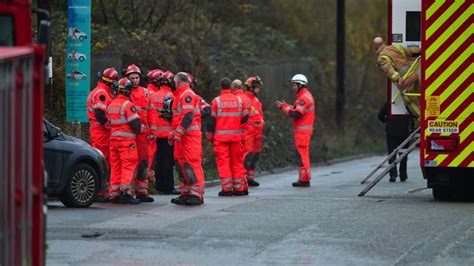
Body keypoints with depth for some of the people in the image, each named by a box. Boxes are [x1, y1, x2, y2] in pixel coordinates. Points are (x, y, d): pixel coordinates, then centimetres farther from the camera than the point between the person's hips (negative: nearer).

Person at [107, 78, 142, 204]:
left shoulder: (111, 105, 12)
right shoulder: (128, 105, -13)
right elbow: (135, 123, -16)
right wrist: (139, 129, 4)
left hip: (114, 138, 7)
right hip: (127, 139, -7)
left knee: (115, 166, 10)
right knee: (128, 166, -6)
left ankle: (114, 194, 9)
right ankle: (125, 192, -13)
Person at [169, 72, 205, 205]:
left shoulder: (187, 95, -10)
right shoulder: (180, 96, 22)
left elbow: (187, 116, -20)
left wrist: (178, 132, -24)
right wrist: (172, 133, 26)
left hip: (190, 135, -10)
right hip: (181, 136, 10)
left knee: (192, 163, -12)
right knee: (180, 163, 11)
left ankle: (197, 194, -14)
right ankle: (186, 192, 16)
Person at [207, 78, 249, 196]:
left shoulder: (216, 101, -5)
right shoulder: (239, 100, 4)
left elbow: (212, 120, -3)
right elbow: (245, 118, 11)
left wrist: (210, 136, 6)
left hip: (221, 136, -3)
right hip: (236, 135, 3)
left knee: (223, 161, -1)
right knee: (237, 161, 9)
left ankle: (227, 188, -7)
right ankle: (238, 188, 10)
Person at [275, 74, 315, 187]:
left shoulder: (305, 97, -15)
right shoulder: (303, 96, 18)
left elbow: (296, 114, -22)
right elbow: (296, 112, 18)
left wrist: (284, 107, -11)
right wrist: (285, 106, 8)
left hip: (302, 131, -10)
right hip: (302, 130, 10)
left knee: (302, 154, -9)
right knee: (303, 154, 12)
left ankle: (304, 179, -9)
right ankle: (304, 178, 15)